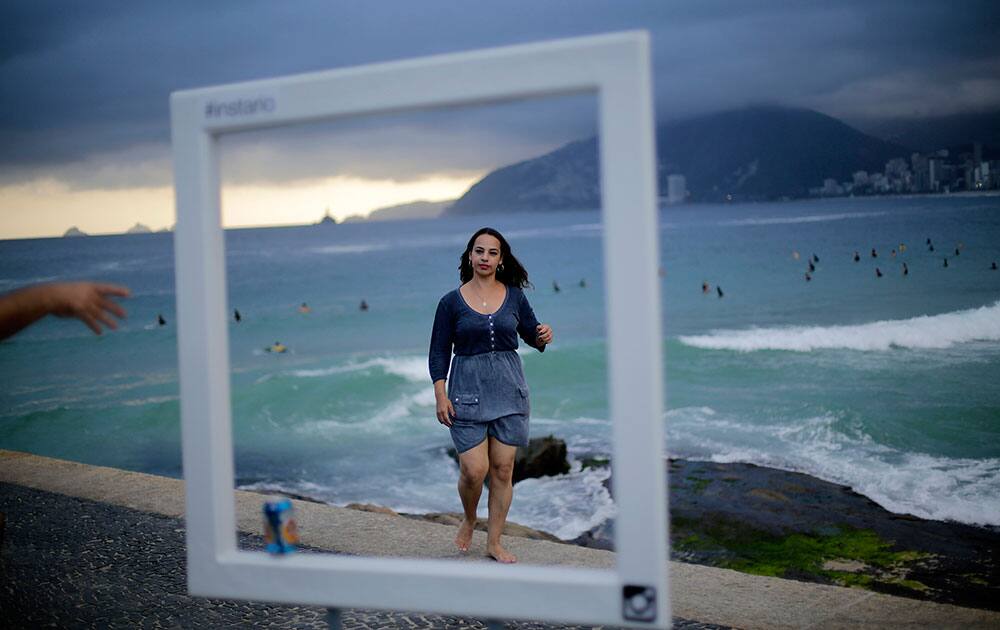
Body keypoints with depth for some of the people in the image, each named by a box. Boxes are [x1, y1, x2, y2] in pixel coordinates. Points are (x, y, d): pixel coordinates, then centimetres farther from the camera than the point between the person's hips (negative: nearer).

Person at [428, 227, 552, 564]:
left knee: (502, 468, 3)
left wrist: (543, 337, -10)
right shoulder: (452, 302, -1)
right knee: (474, 469, -9)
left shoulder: (514, 296, 5)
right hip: (467, 388, -2)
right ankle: (468, 520, 23)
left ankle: (494, 541, 17)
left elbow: (531, 335, 14)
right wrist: (440, 394, -8)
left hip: (508, 387, 2)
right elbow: (439, 351, 1)